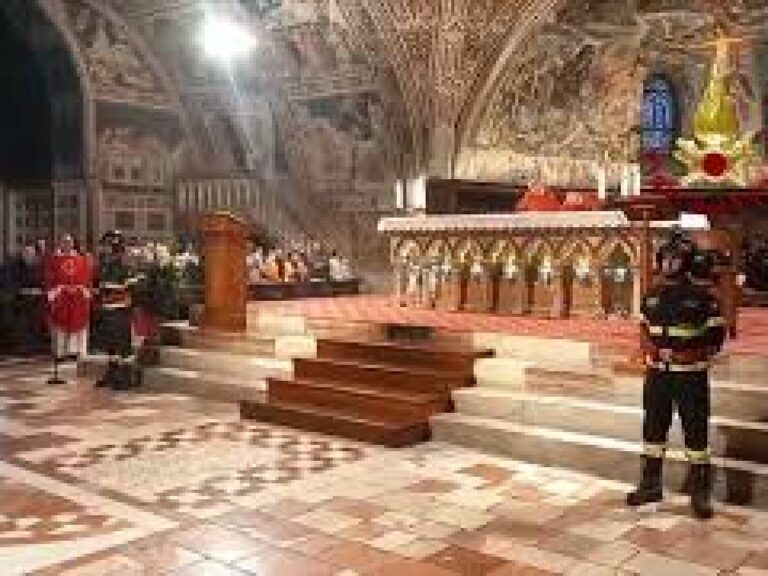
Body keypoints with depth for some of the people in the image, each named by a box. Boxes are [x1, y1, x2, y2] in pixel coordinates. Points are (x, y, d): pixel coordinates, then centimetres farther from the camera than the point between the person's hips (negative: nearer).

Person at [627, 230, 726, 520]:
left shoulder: (702, 297, -8)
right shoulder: (652, 295, 8)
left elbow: (716, 335, -4)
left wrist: (696, 353, -15)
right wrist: (650, 349, 2)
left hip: (690, 374, -5)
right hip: (657, 373, 5)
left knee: (696, 430, 0)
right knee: (653, 428, 12)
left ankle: (700, 492, 11)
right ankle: (650, 485, 26)